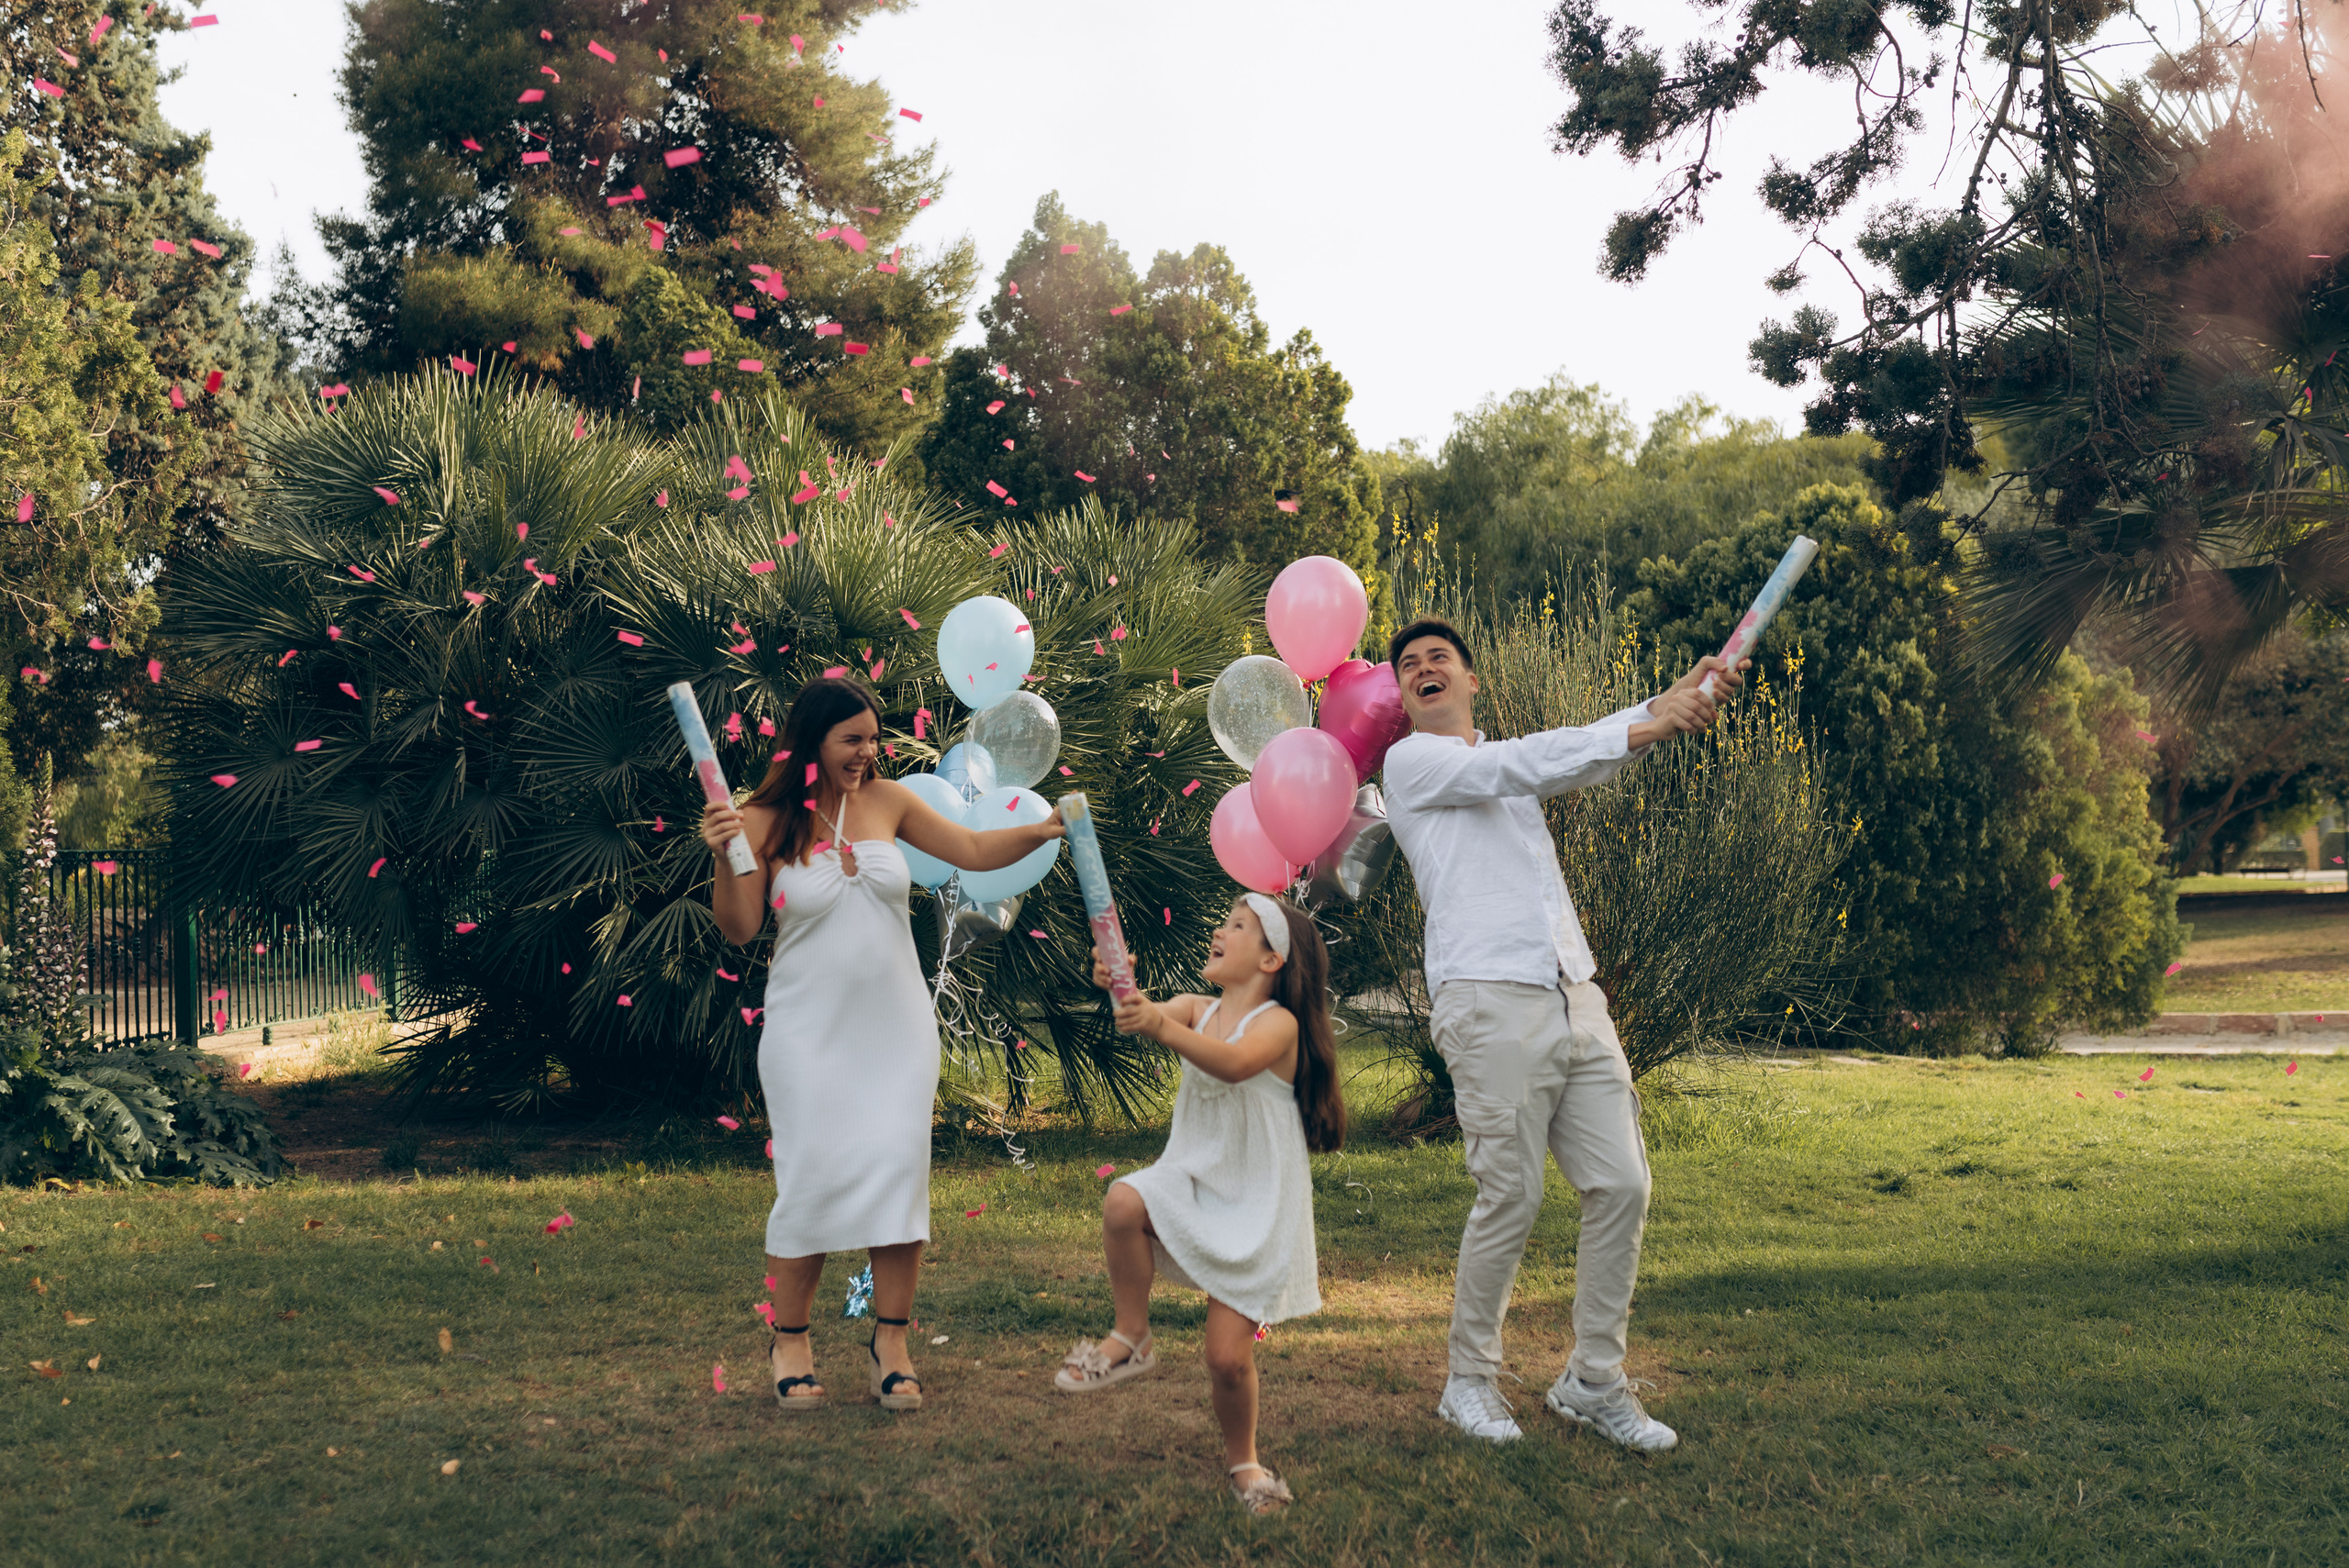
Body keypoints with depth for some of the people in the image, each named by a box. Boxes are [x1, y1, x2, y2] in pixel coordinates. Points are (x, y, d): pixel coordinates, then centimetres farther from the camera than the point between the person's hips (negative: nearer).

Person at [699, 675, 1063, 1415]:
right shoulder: (765, 820, -7)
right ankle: (789, 1340, 18)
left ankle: (891, 1340, 12)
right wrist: (723, 857, -22)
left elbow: (974, 851, 6)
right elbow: (739, 930, -7)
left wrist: (1043, 831, -8)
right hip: (811, 1032, -3)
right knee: (812, 1177, -2)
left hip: (896, 1027, 3)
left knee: (900, 1167, -1)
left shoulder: (887, 800, 1)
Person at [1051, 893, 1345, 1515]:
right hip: (1191, 1182, 5)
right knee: (1123, 1203, -31)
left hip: (1255, 1207, -4)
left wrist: (1162, 1029, -50)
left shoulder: (1279, 1023, -13)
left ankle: (1241, 1458, 24)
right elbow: (1152, 1014, -15)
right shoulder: (1198, 1010, 5)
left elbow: (1234, 1065, -34)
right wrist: (1120, 988, -38)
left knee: (1228, 1358, -7)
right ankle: (1131, 1338, -9)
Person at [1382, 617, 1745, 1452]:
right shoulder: (1411, 761, 5)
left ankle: (1594, 1381, 14)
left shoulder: (1511, 766, 26)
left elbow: (1586, 756, 11)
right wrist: (1648, 725, -13)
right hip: (1492, 1002, -6)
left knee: (1621, 1185, 2)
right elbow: (1516, 764, -9)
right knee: (1511, 1196, -6)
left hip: (1576, 999, 6)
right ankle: (1470, 1380, 12)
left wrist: (1677, 696, -6)